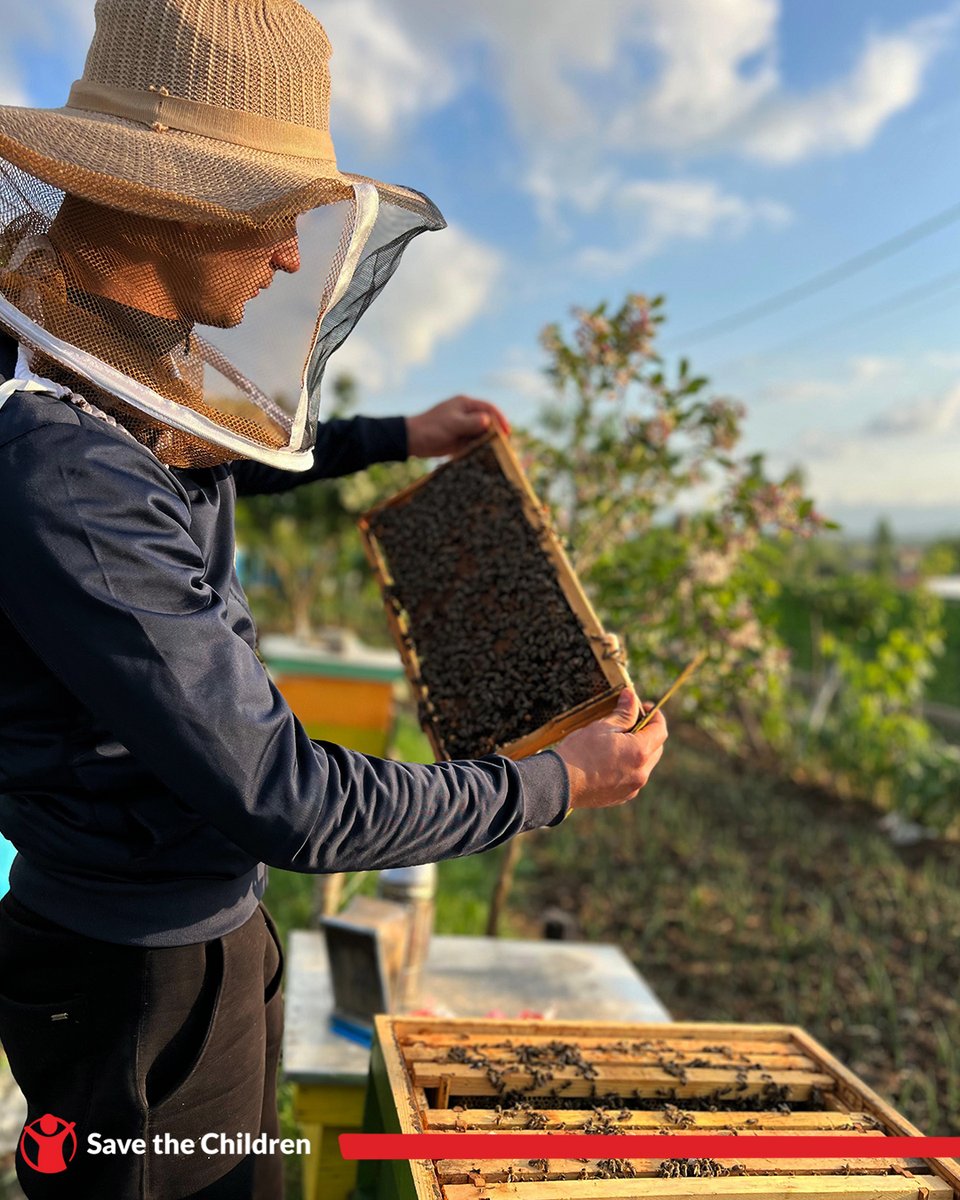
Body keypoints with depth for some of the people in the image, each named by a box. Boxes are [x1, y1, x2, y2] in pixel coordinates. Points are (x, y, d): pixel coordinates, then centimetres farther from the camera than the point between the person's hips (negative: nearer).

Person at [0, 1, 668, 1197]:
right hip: (140, 975, -8)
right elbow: (288, 804, -32)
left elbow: (208, 466, 21)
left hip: (211, 919, 8)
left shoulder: (112, 380, -4)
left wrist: (397, 438, 15)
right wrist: (554, 785, -19)